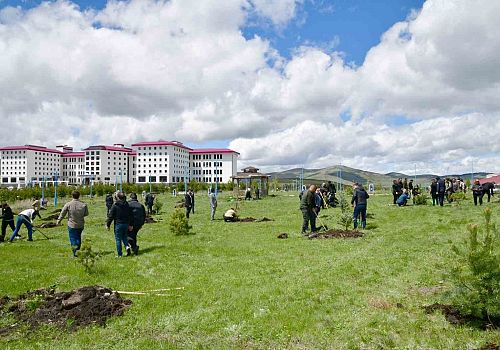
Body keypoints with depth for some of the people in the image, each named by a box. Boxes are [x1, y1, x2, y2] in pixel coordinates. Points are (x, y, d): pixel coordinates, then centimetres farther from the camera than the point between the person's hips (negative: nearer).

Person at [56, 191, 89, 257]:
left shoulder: (68, 204, -12)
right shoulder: (83, 204, -8)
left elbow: (62, 213, 0)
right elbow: (86, 214, 4)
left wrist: (59, 220, 17)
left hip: (71, 225, -2)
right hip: (80, 225, 2)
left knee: (73, 238, 8)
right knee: (78, 237, 19)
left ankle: (75, 252, -1)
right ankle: (78, 250, 22)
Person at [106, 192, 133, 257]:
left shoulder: (115, 205, -10)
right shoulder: (127, 205, 5)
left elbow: (111, 216, -9)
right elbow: (130, 215, 9)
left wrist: (108, 225, 0)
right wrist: (131, 225, 17)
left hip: (118, 224, -4)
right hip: (126, 224, 5)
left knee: (118, 239, 4)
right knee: (124, 236, 23)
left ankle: (119, 254, 6)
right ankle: (127, 246, -3)